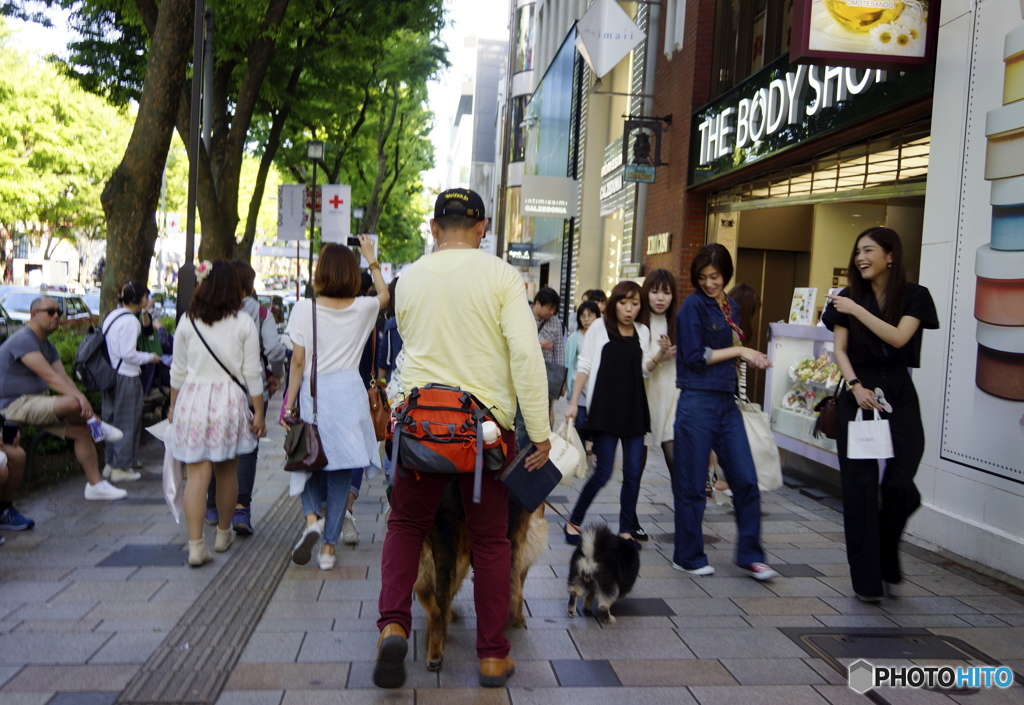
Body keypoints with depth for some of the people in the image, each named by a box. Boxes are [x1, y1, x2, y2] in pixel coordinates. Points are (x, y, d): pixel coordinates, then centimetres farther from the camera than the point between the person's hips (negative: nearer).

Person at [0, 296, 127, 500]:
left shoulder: (47, 346, 14)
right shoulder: (23, 340, -17)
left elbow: (64, 378, 2)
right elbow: (49, 376, -27)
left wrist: (81, 398, -15)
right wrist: (79, 397, -35)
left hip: (38, 403, 10)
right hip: (17, 405, -10)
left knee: (82, 430, -3)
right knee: (72, 404, -32)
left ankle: (95, 484, 0)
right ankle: (100, 427, -1)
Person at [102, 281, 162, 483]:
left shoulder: (112, 315, 10)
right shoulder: (130, 321, -17)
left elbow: (118, 347, 15)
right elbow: (128, 354, -20)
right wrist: (149, 357, -7)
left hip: (111, 374, 9)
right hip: (127, 377, -9)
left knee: (111, 419, 16)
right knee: (127, 422, 1)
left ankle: (110, 463, 26)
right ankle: (122, 468, 8)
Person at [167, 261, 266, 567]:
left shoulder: (187, 322, 2)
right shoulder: (244, 323, -3)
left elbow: (178, 370, 8)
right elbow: (252, 372, -3)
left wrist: (173, 405, 21)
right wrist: (258, 412, 4)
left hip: (193, 399, 1)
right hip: (230, 401, 0)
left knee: (197, 473, -1)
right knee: (227, 471, 15)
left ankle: (195, 545, -6)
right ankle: (223, 534, 30)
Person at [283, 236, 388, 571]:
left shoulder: (305, 308, -4)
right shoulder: (363, 308, 2)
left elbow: (298, 361, -3)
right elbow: (385, 296, 26)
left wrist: (290, 404, 4)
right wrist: (372, 259, 33)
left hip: (313, 392, -1)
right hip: (349, 391, 1)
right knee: (341, 469, 6)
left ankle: (311, 518, -6)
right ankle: (328, 547, 12)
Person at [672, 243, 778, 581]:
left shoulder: (730, 305, 13)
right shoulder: (693, 305, -7)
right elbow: (695, 356, -12)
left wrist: (750, 357, 4)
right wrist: (739, 350, -9)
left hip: (727, 402, 6)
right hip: (698, 402, -6)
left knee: (746, 480, 4)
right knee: (692, 486, 4)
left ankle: (750, 555, 16)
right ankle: (688, 557, 19)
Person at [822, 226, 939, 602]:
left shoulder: (914, 296, 3)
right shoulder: (848, 297, 8)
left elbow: (898, 338, -12)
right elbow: (840, 350, 3)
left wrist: (857, 310, -13)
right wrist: (855, 385, -11)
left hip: (899, 396, -1)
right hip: (858, 395, 1)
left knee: (900, 485, -8)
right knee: (860, 485, -3)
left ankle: (888, 560, 21)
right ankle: (866, 578, 5)